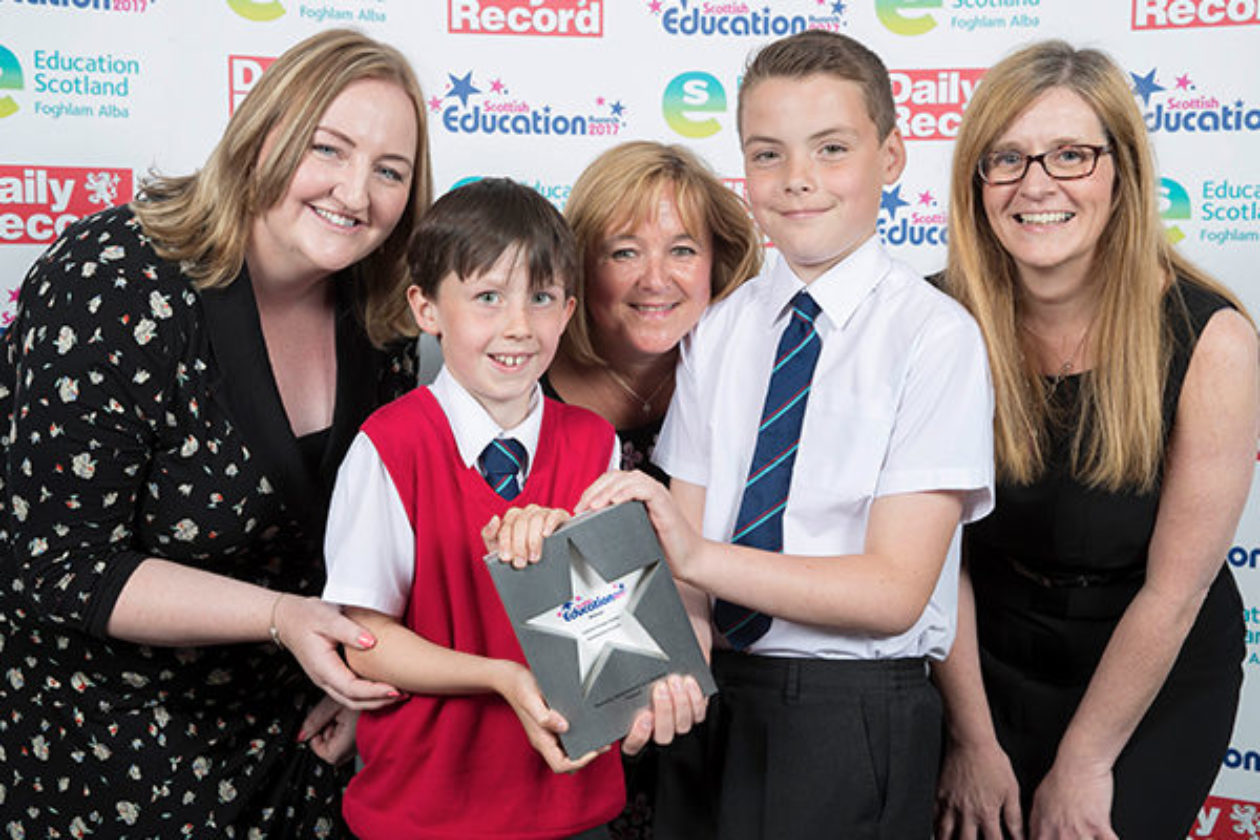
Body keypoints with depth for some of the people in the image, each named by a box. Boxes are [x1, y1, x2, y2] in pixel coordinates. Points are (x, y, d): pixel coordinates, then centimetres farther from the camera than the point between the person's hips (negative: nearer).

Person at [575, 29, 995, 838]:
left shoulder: (937, 335, -11)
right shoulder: (719, 331, 4)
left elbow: (894, 590, -16)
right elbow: (687, 540, -3)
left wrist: (700, 557, -25)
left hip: (853, 712, -4)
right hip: (713, 697, 4)